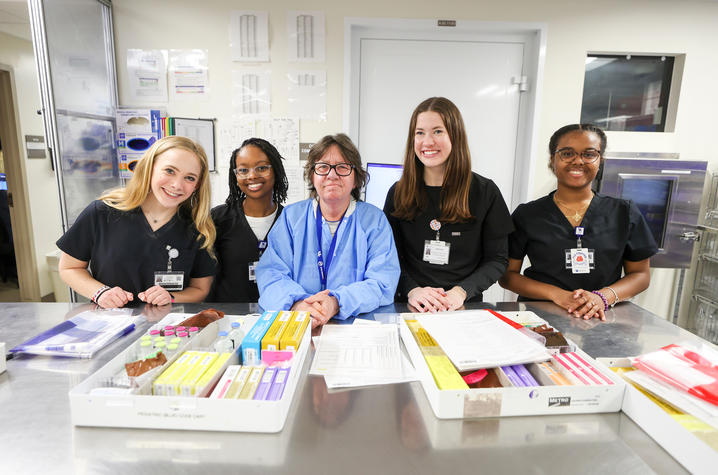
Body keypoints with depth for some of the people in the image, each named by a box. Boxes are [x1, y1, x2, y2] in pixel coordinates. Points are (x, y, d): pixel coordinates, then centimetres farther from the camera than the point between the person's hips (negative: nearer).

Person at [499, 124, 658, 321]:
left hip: (599, 320, 2)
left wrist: (603, 297, -9)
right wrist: (556, 294, -13)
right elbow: (507, 274, 1)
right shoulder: (527, 215, 2)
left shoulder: (625, 214, 8)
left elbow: (641, 274, 11)